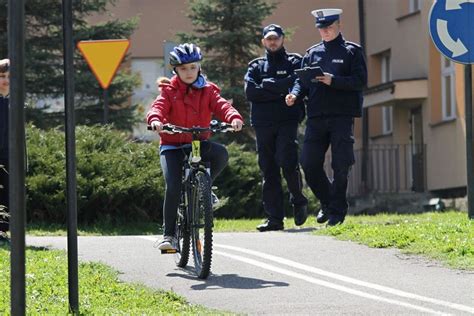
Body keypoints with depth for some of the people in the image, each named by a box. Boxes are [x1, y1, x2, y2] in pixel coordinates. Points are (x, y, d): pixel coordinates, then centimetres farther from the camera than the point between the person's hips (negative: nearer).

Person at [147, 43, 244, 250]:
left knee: (221, 154, -31)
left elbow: (221, 105, -9)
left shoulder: (208, 91, 6)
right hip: (172, 145, -1)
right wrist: (155, 119, -37)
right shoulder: (169, 91, 3)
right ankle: (169, 234, -8)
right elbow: (159, 107, -13)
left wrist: (234, 117, -31)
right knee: (173, 187, -20)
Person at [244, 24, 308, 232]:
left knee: (287, 163, -17)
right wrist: (280, 91, -7)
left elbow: (294, 84, -9)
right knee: (268, 171, 1)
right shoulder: (256, 66, 17)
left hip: (287, 121, -3)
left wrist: (266, 84, -5)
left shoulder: (294, 62, 10)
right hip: (263, 124, 3)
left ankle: (298, 201, 8)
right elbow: (250, 92, 0)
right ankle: (274, 218, 3)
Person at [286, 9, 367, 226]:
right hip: (316, 117, 4)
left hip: (342, 116, -4)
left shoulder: (351, 51, 3)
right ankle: (327, 202, 20)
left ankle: (337, 211, 6)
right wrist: (295, 94, -8)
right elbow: (302, 80, 14)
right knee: (309, 163, -1)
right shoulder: (312, 53, 16)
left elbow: (360, 81, -6)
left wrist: (333, 80, -18)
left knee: (340, 166, -4)